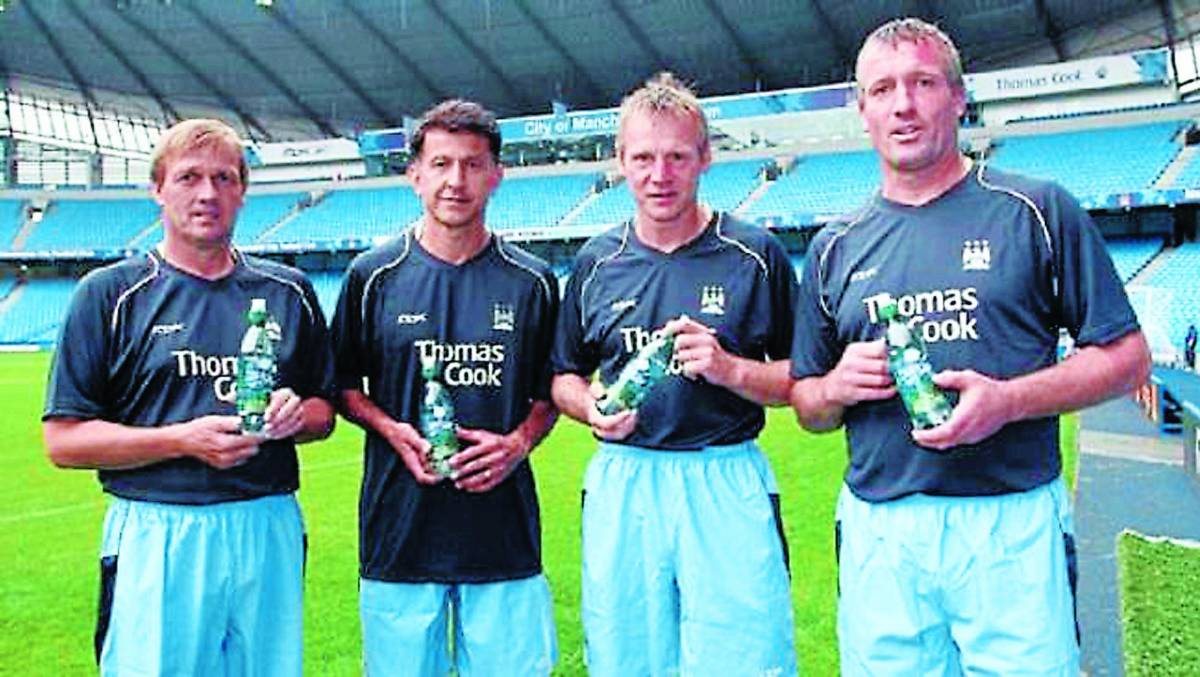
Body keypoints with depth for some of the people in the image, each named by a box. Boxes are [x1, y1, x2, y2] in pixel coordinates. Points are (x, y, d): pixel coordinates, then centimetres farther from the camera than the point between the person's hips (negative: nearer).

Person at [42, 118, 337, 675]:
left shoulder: (288, 291, 10)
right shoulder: (110, 293, 0)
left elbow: (325, 412, 16)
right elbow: (63, 440, -3)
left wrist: (296, 415, -7)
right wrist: (183, 439, -15)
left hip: (271, 530, 3)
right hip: (156, 538, -3)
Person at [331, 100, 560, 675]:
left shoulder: (532, 282, 4)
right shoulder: (373, 275, 2)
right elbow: (343, 386, 9)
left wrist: (519, 442, -8)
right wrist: (393, 431, -9)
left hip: (506, 533, 1)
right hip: (400, 529, 0)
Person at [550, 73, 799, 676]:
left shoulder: (756, 255, 0)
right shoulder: (595, 263, 9)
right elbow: (564, 377, 18)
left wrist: (728, 368, -15)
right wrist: (592, 408, -3)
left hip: (728, 484, -2)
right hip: (621, 485, 3)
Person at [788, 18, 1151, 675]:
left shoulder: (1039, 212, 3)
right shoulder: (836, 247, 11)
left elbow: (1127, 357, 2)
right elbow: (808, 408, 16)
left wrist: (1008, 400, -14)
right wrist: (839, 388, -8)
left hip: (1014, 524, -2)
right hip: (878, 531, 3)